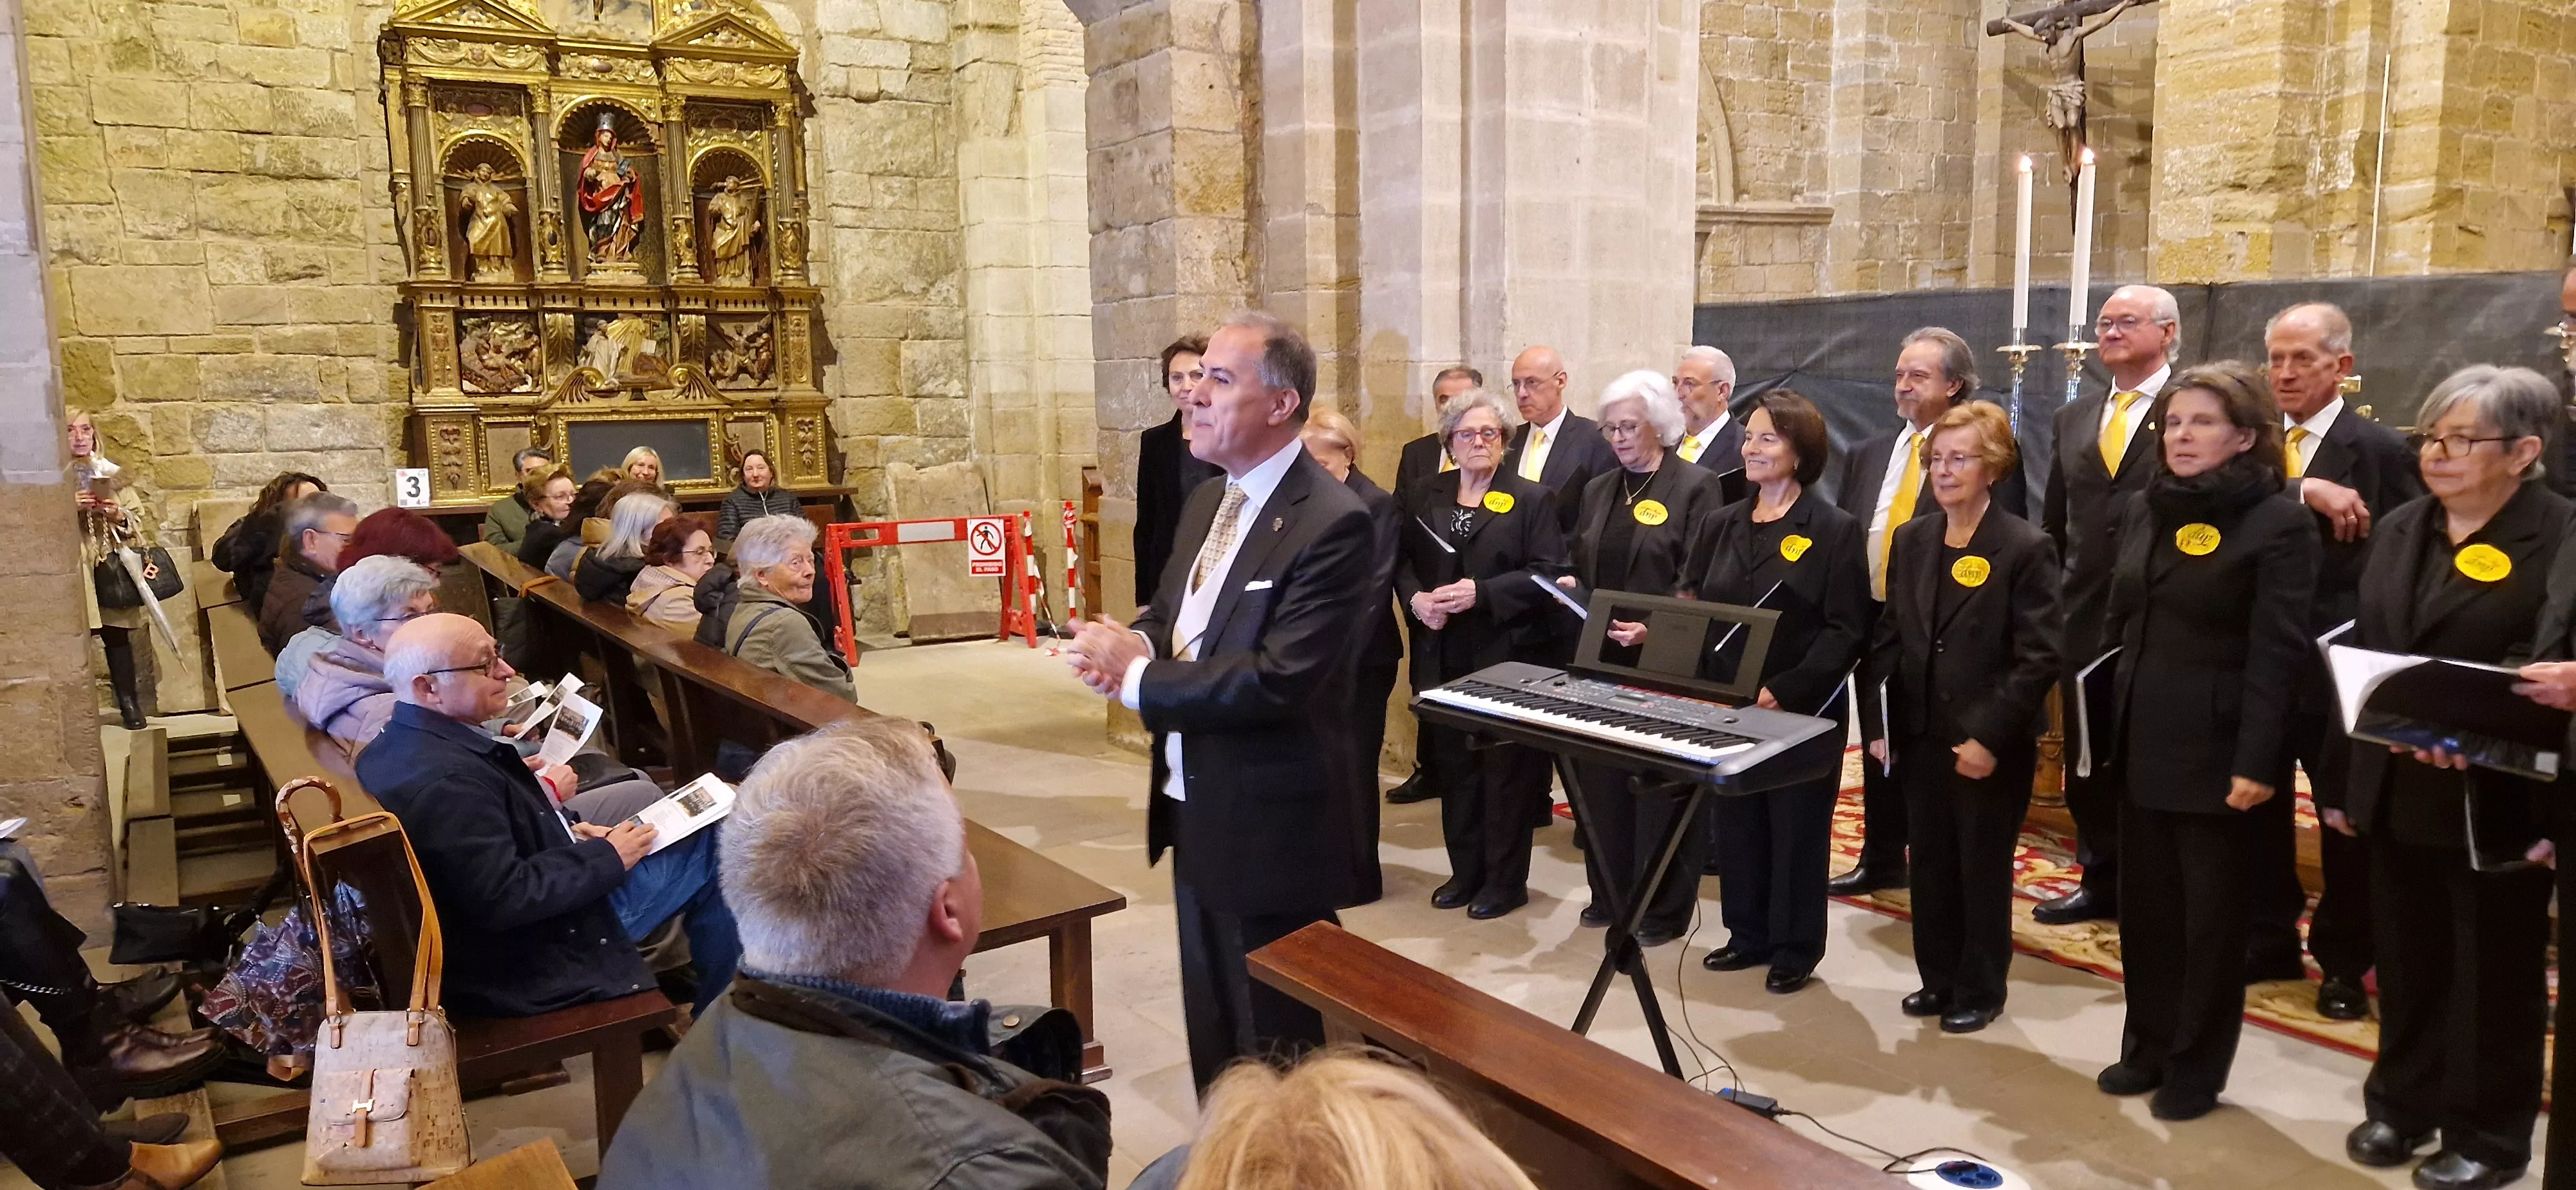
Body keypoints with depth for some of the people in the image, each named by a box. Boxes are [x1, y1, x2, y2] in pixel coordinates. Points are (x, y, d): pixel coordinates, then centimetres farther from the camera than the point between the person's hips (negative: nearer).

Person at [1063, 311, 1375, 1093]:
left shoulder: (1331, 523, -21)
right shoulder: (1208, 501, 8)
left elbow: (1279, 678, -28)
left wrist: (1137, 677, -20)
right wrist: (1130, 642, -9)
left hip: (1268, 829, -9)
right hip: (1195, 810, 9)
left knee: (1272, 1045, 9)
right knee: (1211, 1031, 23)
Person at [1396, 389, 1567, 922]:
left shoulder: (1533, 498, -2)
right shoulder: (1423, 497, 11)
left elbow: (1549, 573, -10)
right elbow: (1402, 560, 11)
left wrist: (1482, 593, -20)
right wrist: (1416, 598, -11)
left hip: (1507, 657, -4)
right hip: (1444, 657, 4)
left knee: (1506, 768, 3)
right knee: (1454, 765, 12)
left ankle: (1506, 879, 15)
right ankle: (1465, 871, 25)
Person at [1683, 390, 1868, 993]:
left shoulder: (1834, 530, -8)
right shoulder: (1722, 524, 9)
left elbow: (1846, 632, -13)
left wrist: (1783, 692, -21)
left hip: (1801, 712, -5)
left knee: (1797, 829, 6)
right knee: (1737, 824, 13)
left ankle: (1796, 949, 21)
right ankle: (1749, 936, 29)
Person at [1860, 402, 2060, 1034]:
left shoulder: (2027, 549, -10)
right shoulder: (1910, 540, 7)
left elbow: (2039, 658, -14)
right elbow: (1887, 639, 9)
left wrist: (1990, 737, -19)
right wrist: (1878, 724, 3)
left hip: (1992, 745, -5)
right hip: (1921, 737, 5)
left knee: (1983, 869, 8)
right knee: (1928, 863, 13)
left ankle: (1980, 990, 23)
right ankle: (1938, 979, 29)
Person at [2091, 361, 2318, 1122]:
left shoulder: (2278, 525, -10)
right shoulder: (2145, 512, 9)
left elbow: (2278, 654, -14)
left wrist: (2257, 761, -19)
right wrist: (2101, 730, 10)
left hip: (2217, 751, -6)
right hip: (2142, 744, 6)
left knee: (2211, 915, 7)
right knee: (2145, 907, 14)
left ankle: (2197, 1068, 21)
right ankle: (2148, 1047, 29)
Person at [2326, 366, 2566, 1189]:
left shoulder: (2562, 538, -11)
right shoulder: (2398, 530, 8)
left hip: (2495, 799, -5)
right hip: (2396, 789, 5)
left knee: (2495, 971, 10)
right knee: (2406, 960, 17)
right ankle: (2403, 1104, 33)